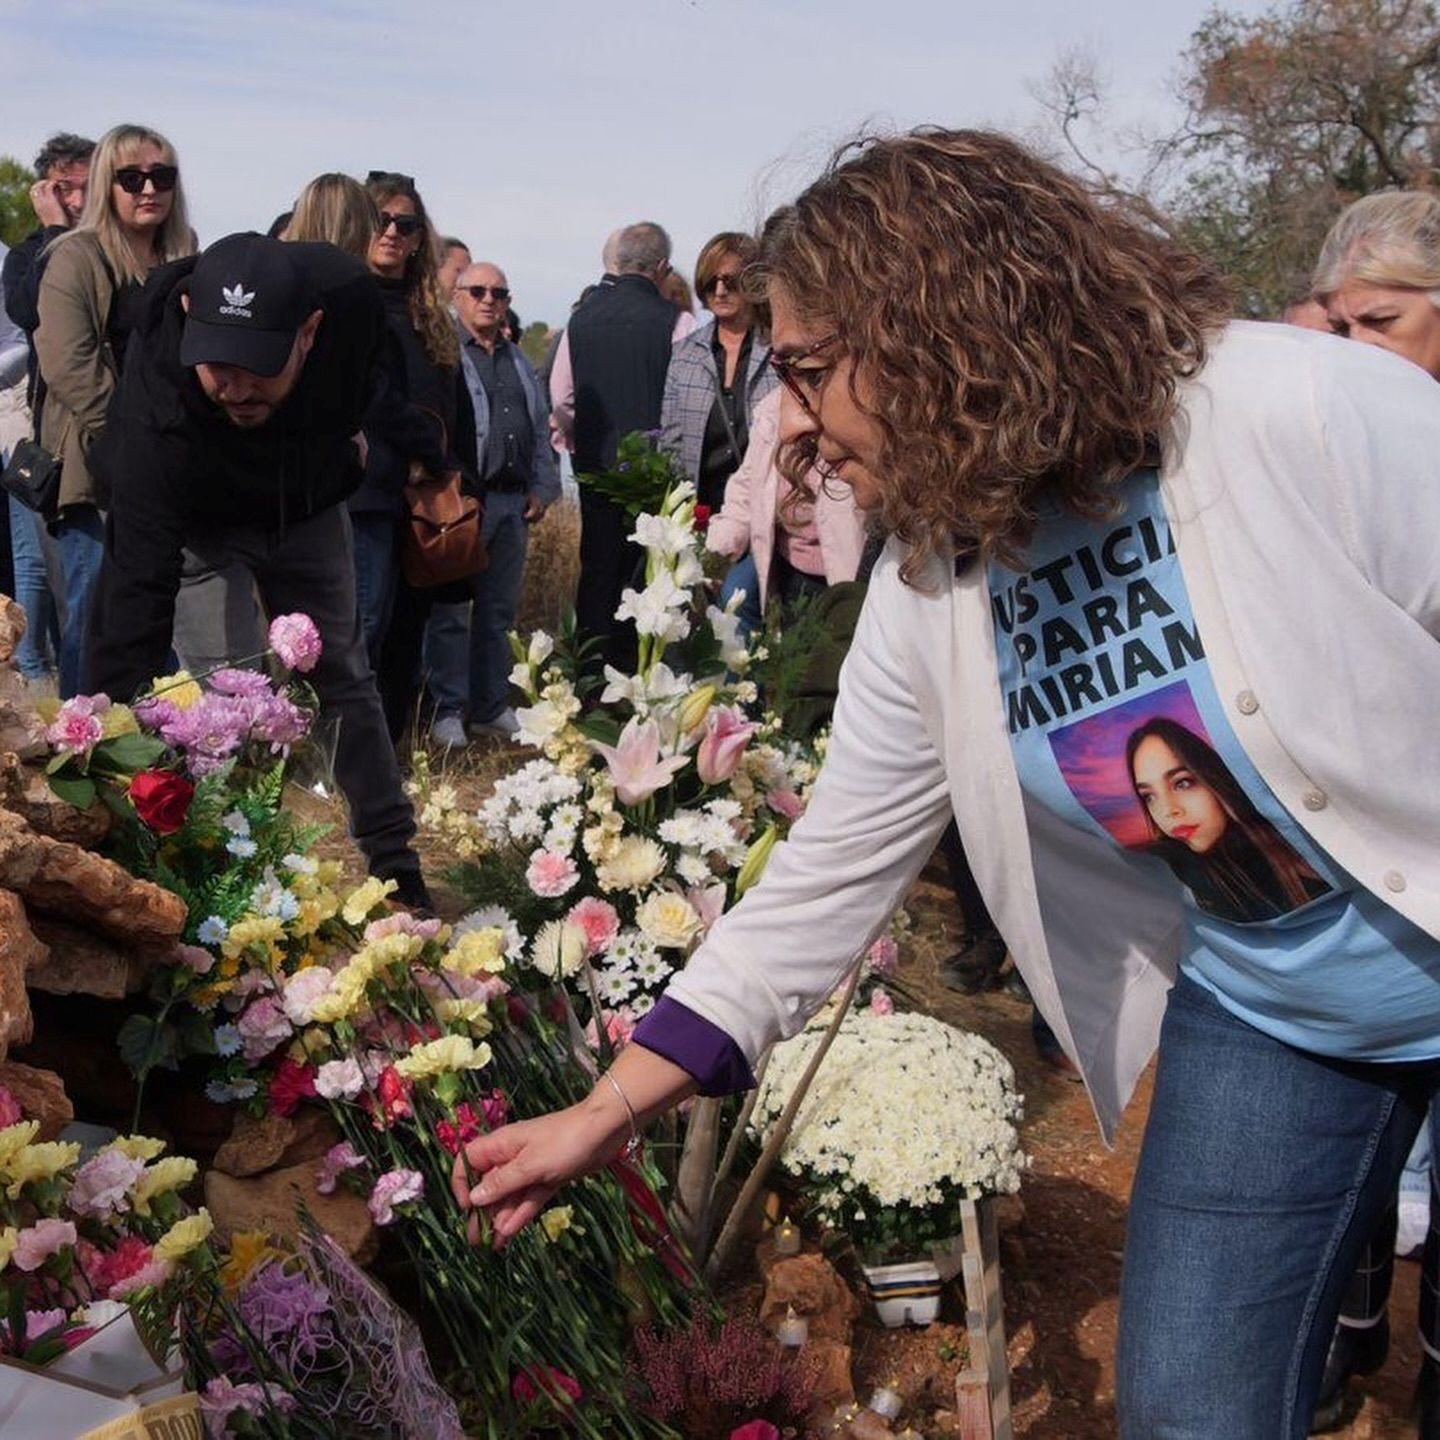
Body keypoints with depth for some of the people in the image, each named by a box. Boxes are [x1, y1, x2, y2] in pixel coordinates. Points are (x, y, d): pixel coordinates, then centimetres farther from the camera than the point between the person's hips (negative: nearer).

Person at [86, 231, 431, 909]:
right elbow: (135, 597, -43)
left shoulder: (351, 295, -35)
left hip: (307, 506, 3)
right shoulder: (154, 420, -43)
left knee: (344, 679, 8)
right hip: (196, 519, -3)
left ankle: (395, 866, 18)